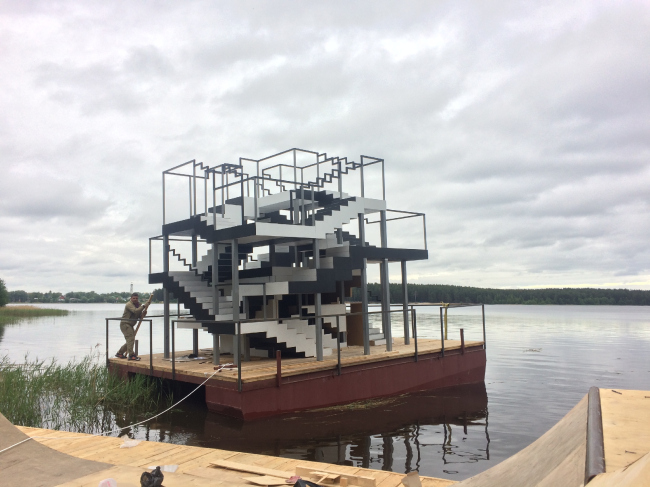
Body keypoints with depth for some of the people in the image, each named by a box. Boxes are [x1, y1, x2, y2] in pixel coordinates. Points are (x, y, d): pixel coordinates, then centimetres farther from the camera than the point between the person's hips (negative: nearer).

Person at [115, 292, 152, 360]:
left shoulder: (138, 304, 11)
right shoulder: (129, 304, -14)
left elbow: (140, 317, 8)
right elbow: (135, 311, -33)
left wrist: (144, 313, -12)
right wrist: (143, 306, -27)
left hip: (130, 325, 9)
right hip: (125, 324, -9)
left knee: (131, 340, 13)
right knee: (130, 338, -19)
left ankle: (119, 353, 25)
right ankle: (131, 355, -24)